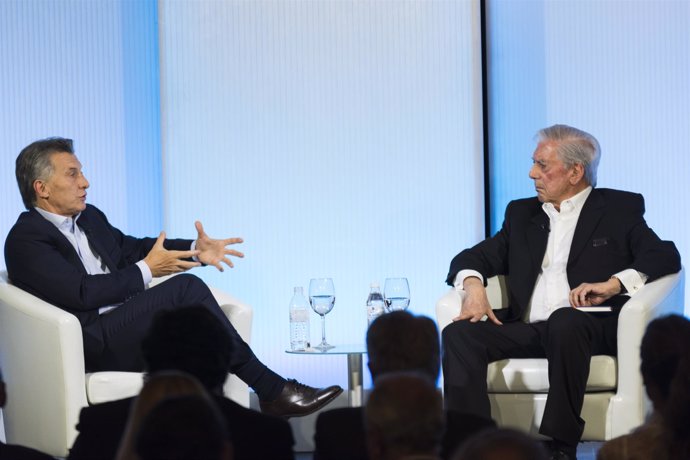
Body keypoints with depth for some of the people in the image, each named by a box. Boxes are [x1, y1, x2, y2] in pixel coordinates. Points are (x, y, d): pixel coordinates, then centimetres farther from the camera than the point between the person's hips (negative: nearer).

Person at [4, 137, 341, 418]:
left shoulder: (89, 218, 20)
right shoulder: (25, 239, -8)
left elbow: (130, 248, 28)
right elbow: (80, 293, -18)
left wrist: (194, 250, 12)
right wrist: (145, 271, -12)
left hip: (125, 324, 8)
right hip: (92, 345, -8)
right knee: (185, 287, -22)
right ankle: (270, 388, -16)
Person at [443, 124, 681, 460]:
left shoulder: (619, 209, 11)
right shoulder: (522, 213, 25)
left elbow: (666, 256, -1)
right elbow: (473, 258, 22)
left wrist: (612, 284, -17)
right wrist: (473, 284, -2)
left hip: (590, 328, -4)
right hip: (525, 329, 4)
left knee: (564, 320, -39)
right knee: (459, 334, -23)